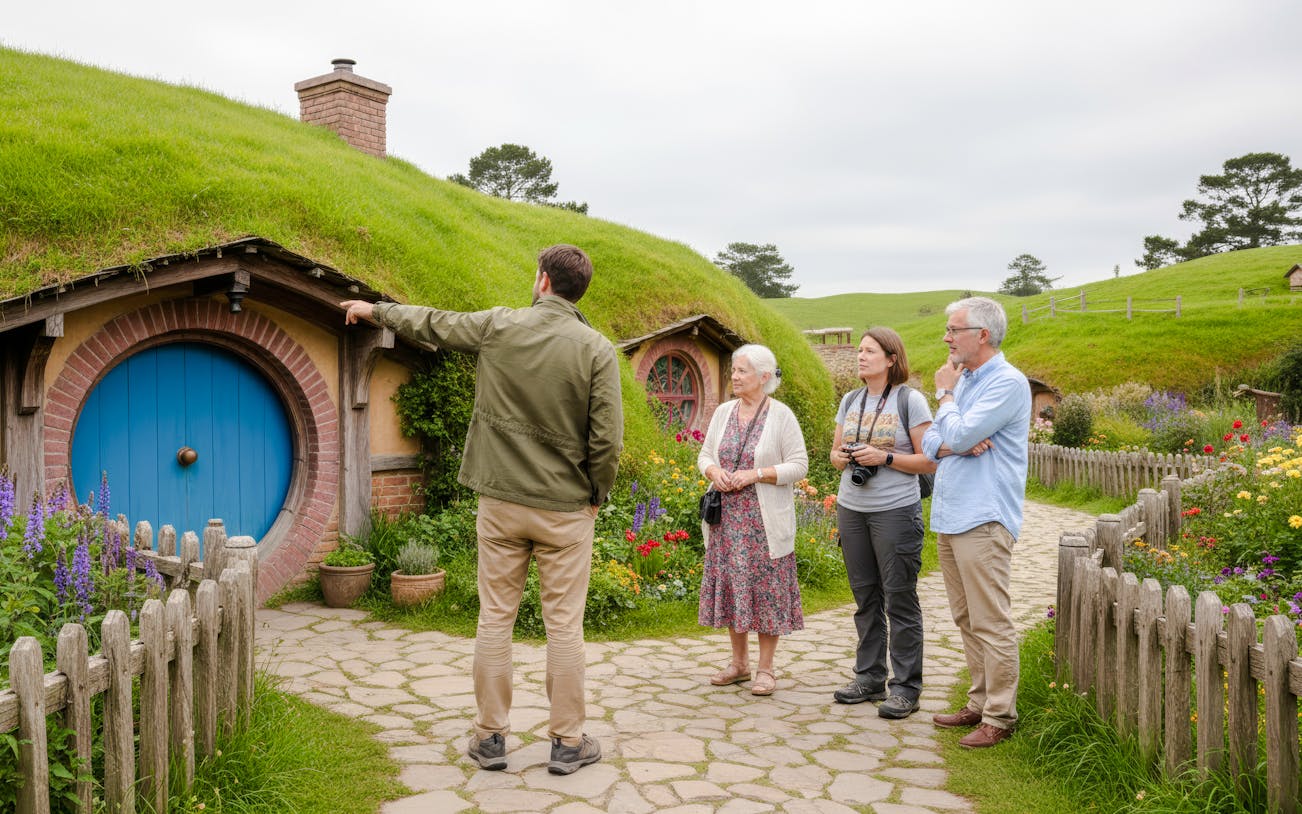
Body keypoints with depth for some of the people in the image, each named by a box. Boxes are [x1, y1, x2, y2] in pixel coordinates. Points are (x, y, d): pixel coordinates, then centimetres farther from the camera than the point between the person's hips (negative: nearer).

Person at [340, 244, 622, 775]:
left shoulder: (497, 327, -3)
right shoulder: (596, 349, -8)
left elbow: (433, 324, 13)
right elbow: (607, 439, -10)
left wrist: (375, 310, 31)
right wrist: (596, 495, 7)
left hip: (500, 502, 2)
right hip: (566, 508, -1)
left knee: (495, 618, 11)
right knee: (564, 625, 6)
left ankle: (490, 737, 20)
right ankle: (568, 742, 14)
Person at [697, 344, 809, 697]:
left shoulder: (781, 415, -7)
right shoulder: (723, 412, 9)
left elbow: (799, 465, -9)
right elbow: (704, 455, 14)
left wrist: (755, 474, -18)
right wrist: (713, 471, -8)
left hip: (765, 520, -5)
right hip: (727, 517, 5)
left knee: (766, 587, 0)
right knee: (730, 585, 10)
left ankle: (765, 668, 13)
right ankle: (739, 662, 25)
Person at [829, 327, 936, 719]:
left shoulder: (910, 400, -6)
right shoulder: (850, 400, 11)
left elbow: (929, 461, -8)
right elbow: (835, 451, 18)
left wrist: (884, 457, -19)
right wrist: (841, 457, -4)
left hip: (896, 510, -5)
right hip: (851, 509, 6)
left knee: (899, 599, -1)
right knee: (865, 597, 12)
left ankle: (905, 687, 8)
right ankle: (869, 677, 22)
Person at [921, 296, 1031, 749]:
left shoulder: (1007, 383, -12)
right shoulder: (962, 380, 16)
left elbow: (959, 434, -20)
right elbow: (931, 442, 13)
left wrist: (945, 394, -3)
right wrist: (956, 445, -9)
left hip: (983, 520, -9)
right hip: (949, 517, 9)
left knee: (991, 623, -3)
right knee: (966, 621, 15)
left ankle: (1000, 716, 6)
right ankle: (979, 704, 25)